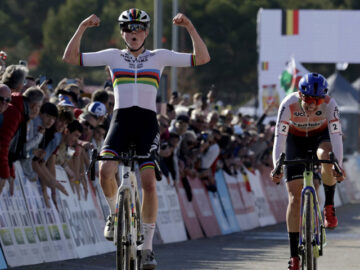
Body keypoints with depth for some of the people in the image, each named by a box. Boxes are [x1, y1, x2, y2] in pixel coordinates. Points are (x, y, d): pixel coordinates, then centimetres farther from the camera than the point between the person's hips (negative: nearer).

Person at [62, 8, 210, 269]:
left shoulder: (159, 57, 8)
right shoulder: (113, 56, 10)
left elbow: (202, 58, 2)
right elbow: (70, 58, 4)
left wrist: (190, 27, -9)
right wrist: (82, 28, -7)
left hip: (147, 122, -1)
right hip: (121, 120, 1)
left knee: (149, 183, -13)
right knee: (106, 171, -24)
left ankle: (147, 246, -1)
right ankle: (115, 212, 8)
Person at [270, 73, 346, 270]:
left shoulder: (329, 104, -30)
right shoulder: (289, 104, -31)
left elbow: (336, 136, -35)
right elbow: (279, 137, -33)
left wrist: (338, 166, -48)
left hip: (321, 136, 0)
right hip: (296, 140, 0)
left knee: (326, 157, -39)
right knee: (295, 197, -9)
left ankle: (329, 206, -14)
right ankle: (294, 254, -5)